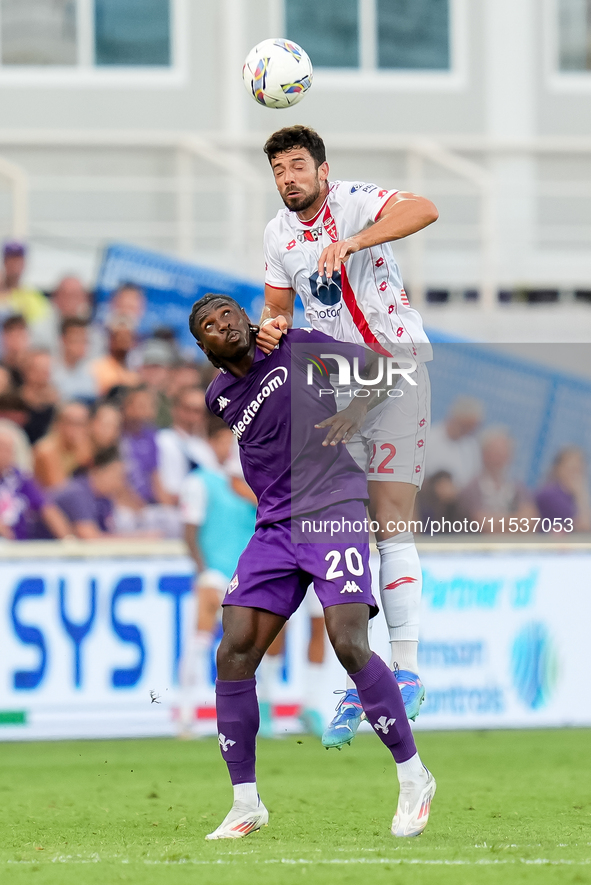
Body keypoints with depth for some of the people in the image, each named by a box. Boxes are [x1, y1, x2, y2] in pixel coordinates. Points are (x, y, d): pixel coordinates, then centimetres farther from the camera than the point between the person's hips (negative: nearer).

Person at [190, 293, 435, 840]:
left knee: (348, 643, -20)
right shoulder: (219, 397, 14)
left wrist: (357, 410, -9)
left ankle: (413, 777, -5)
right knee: (234, 654, -8)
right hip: (274, 525, 5)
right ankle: (246, 803, 3)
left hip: (333, 507, -5)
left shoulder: (296, 348, 2)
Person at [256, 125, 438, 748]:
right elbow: (279, 306, 20)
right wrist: (269, 325, -4)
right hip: (334, 384, 5)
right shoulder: (277, 234, 8)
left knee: (390, 523, -10)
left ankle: (406, 670, -5)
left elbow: (424, 211, -31)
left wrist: (352, 243, -43)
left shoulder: (355, 203, -12)